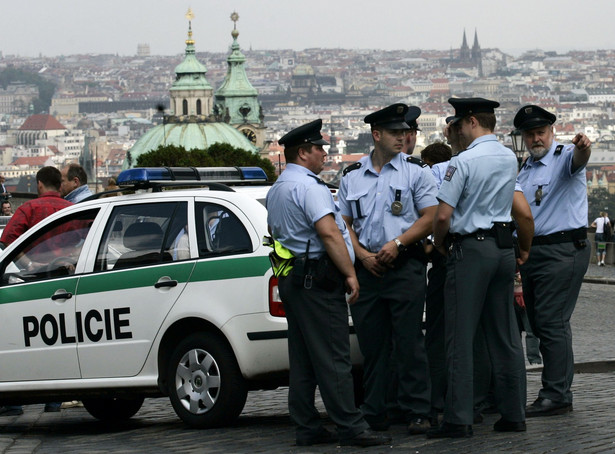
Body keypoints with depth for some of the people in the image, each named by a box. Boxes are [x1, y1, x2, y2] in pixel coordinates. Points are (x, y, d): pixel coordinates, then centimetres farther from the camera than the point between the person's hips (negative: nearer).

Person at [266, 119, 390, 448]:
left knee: (302, 358, 9)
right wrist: (350, 273, -18)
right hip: (317, 278, -10)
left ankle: (307, 428, 10)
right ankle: (350, 427, -11)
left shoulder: (276, 190, 19)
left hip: (292, 279, 10)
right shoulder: (308, 186, -14)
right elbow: (329, 232, -21)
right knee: (332, 356, -10)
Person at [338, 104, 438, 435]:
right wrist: (362, 254, -5)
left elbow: (430, 218, -2)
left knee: (408, 341, -6)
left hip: (406, 266, -3)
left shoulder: (416, 171, 4)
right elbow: (343, 224, 12)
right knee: (371, 343, 6)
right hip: (366, 268, 3)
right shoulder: (352, 177, 12)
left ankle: (416, 412, -2)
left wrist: (397, 244, -12)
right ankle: (373, 414, 13)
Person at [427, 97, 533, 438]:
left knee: (461, 338, -5)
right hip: (504, 248, 7)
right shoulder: (509, 158, 10)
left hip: (470, 248, -7)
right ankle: (513, 414, 11)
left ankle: (458, 419, -7)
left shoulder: (463, 162, -12)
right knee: (504, 336, 10)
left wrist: (439, 244, 2)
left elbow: (443, 216, -15)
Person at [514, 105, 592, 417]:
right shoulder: (525, 170, 18)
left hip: (563, 249, -9)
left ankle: (556, 395, -10)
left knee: (551, 321, -12)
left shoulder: (564, 157, -8)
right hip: (532, 251, 9)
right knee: (538, 322, 11)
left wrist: (583, 149, -56)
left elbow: (577, 161, -33)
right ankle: (557, 391, 18)